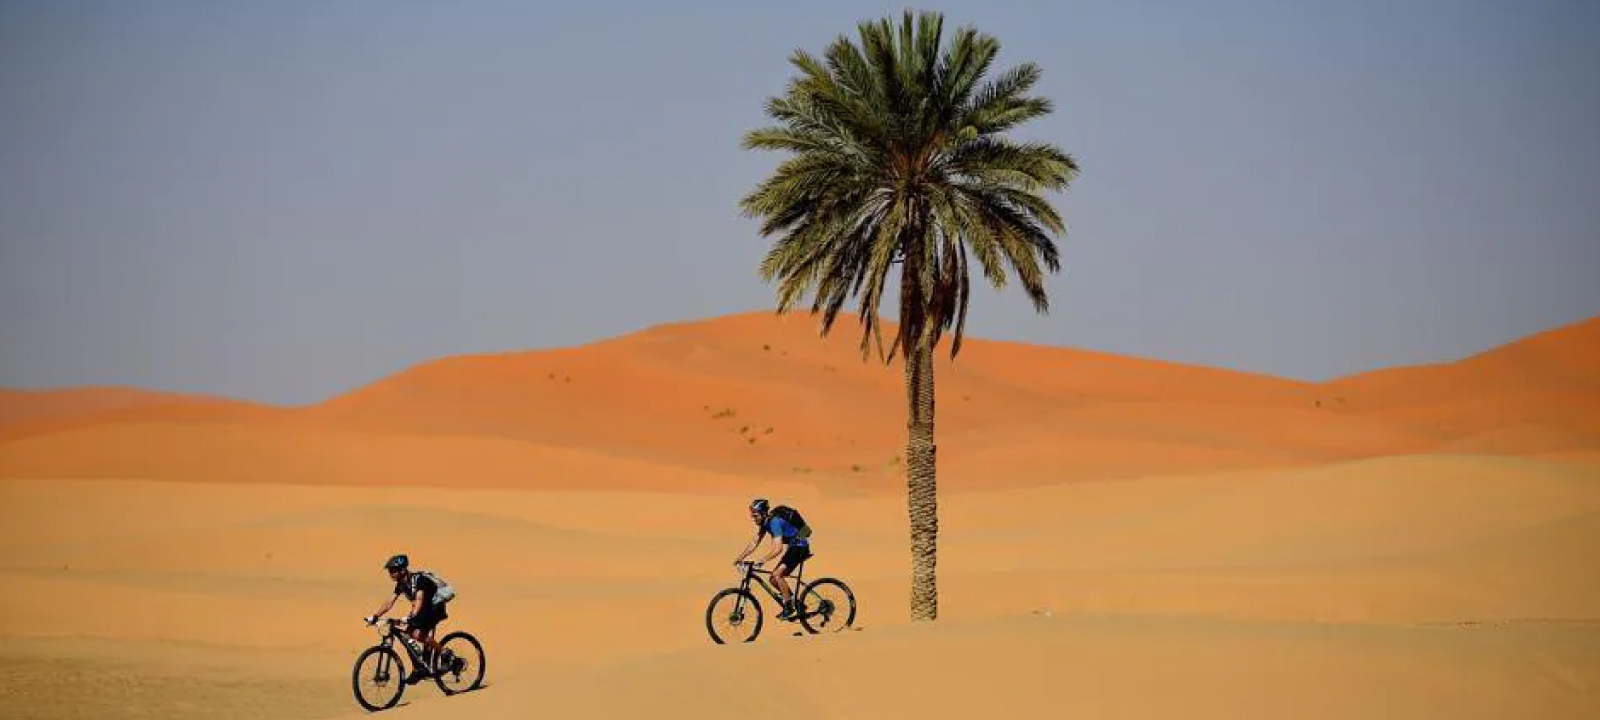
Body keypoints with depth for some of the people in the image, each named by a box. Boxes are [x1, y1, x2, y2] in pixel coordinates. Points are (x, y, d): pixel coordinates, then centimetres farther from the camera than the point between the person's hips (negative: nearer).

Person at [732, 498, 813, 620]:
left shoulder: (775, 522, -24)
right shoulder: (764, 523, 5)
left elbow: (778, 548, -32)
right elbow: (754, 543, 9)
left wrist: (763, 560, -39)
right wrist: (740, 558, 0)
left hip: (800, 547, -10)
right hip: (792, 548, 10)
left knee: (777, 575, -21)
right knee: (774, 579, 4)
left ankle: (789, 607, -13)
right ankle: (793, 601, 16)